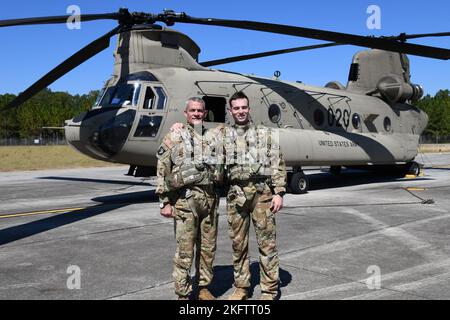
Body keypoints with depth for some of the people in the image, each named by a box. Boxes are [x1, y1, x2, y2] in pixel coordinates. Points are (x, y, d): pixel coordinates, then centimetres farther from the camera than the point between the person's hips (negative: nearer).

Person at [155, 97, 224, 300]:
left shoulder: (214, 136, 12)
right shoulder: (174, 138, 0)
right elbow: (162, 172, -3)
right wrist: (164, 202, -7)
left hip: (210, 198, 4)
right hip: (185, 198, -4)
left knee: (208, 247, 11)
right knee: (185, 249, 0)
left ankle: (204, 287, 26)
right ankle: (183, 294, 11)